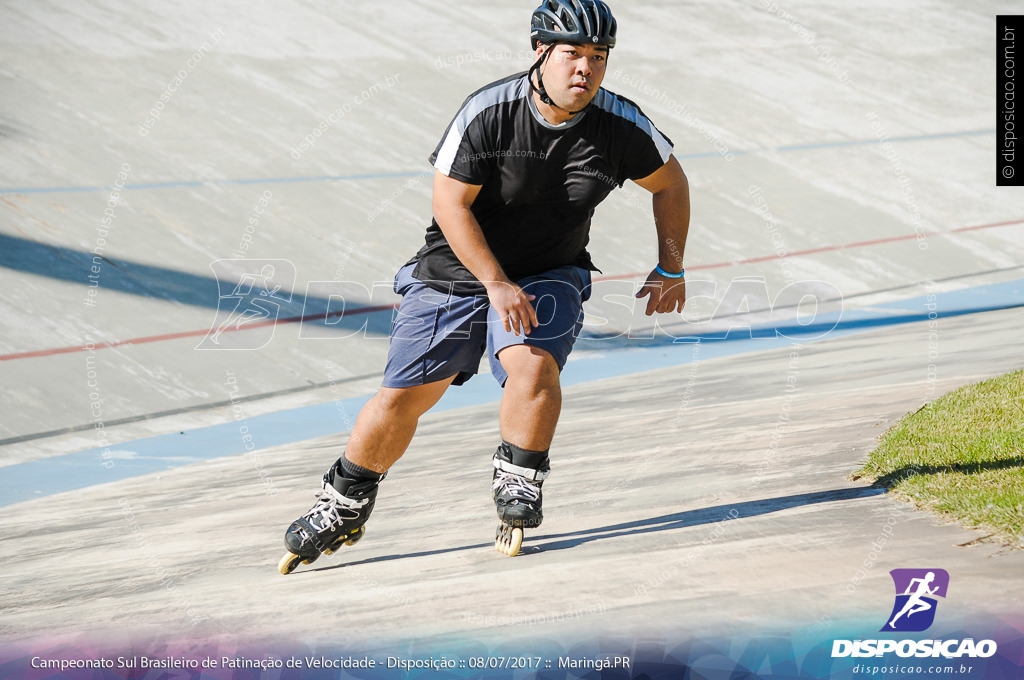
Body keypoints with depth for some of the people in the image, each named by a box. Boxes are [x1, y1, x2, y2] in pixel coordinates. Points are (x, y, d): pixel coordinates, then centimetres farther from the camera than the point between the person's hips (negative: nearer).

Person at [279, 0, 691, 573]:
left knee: (533, 363, -28)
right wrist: (497, 284, -23)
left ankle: (519, 493, -6)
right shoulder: (488, 112, -22)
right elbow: (450, 204, -18)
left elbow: (671, 182, 5)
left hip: (549, 276, 1)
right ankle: (345, 508, 21)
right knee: (404, 396, -1)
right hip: (460, 268, -1)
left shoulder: (622, 125, -14)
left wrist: (671, 269, 4)